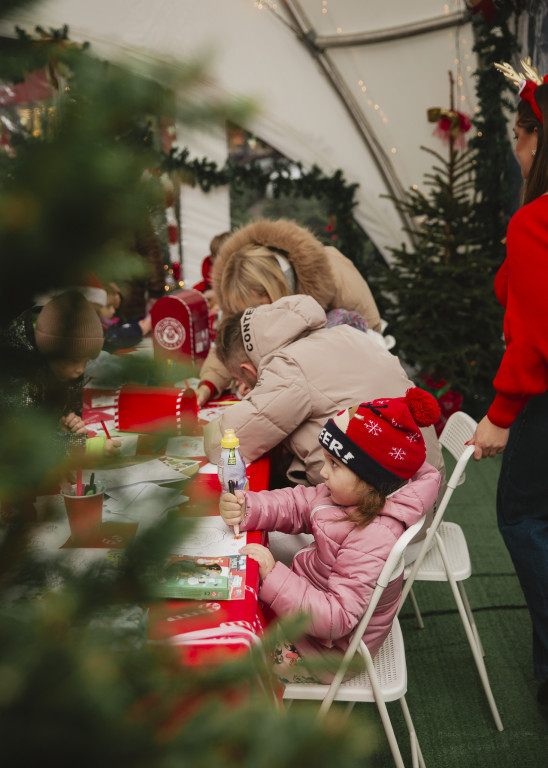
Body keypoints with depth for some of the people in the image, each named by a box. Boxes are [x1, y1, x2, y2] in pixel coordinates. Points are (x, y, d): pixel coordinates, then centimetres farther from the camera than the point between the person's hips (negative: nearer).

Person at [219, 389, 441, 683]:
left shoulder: (374, 539, -36)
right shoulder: (348, 495, -9)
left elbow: (337, 618, -36)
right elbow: (296, 504, -3)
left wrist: (273, 576, -39)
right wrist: (244, 508, -22)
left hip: (331, 651, -8)